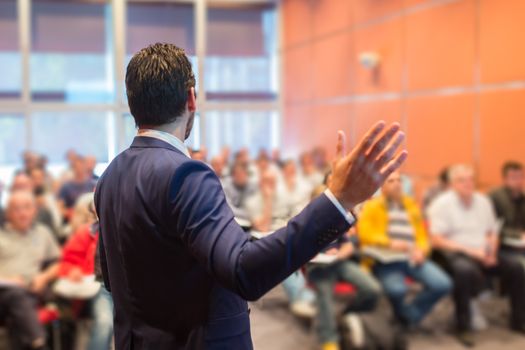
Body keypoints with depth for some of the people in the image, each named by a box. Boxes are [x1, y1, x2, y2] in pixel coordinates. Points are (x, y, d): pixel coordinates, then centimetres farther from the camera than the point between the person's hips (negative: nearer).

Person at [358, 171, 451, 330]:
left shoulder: (411, 205, 22)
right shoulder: (372, 206, 8)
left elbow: (422, 234, 19)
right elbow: (364, 233, -6)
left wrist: (421, 250, -4)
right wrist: (389, 243, -19)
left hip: (412, 258, 5)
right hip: (385, 259, -4)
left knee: (443, 284, -17)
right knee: (397, 289, -33)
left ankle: (412, 314, 6)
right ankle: (404, 317, 3)